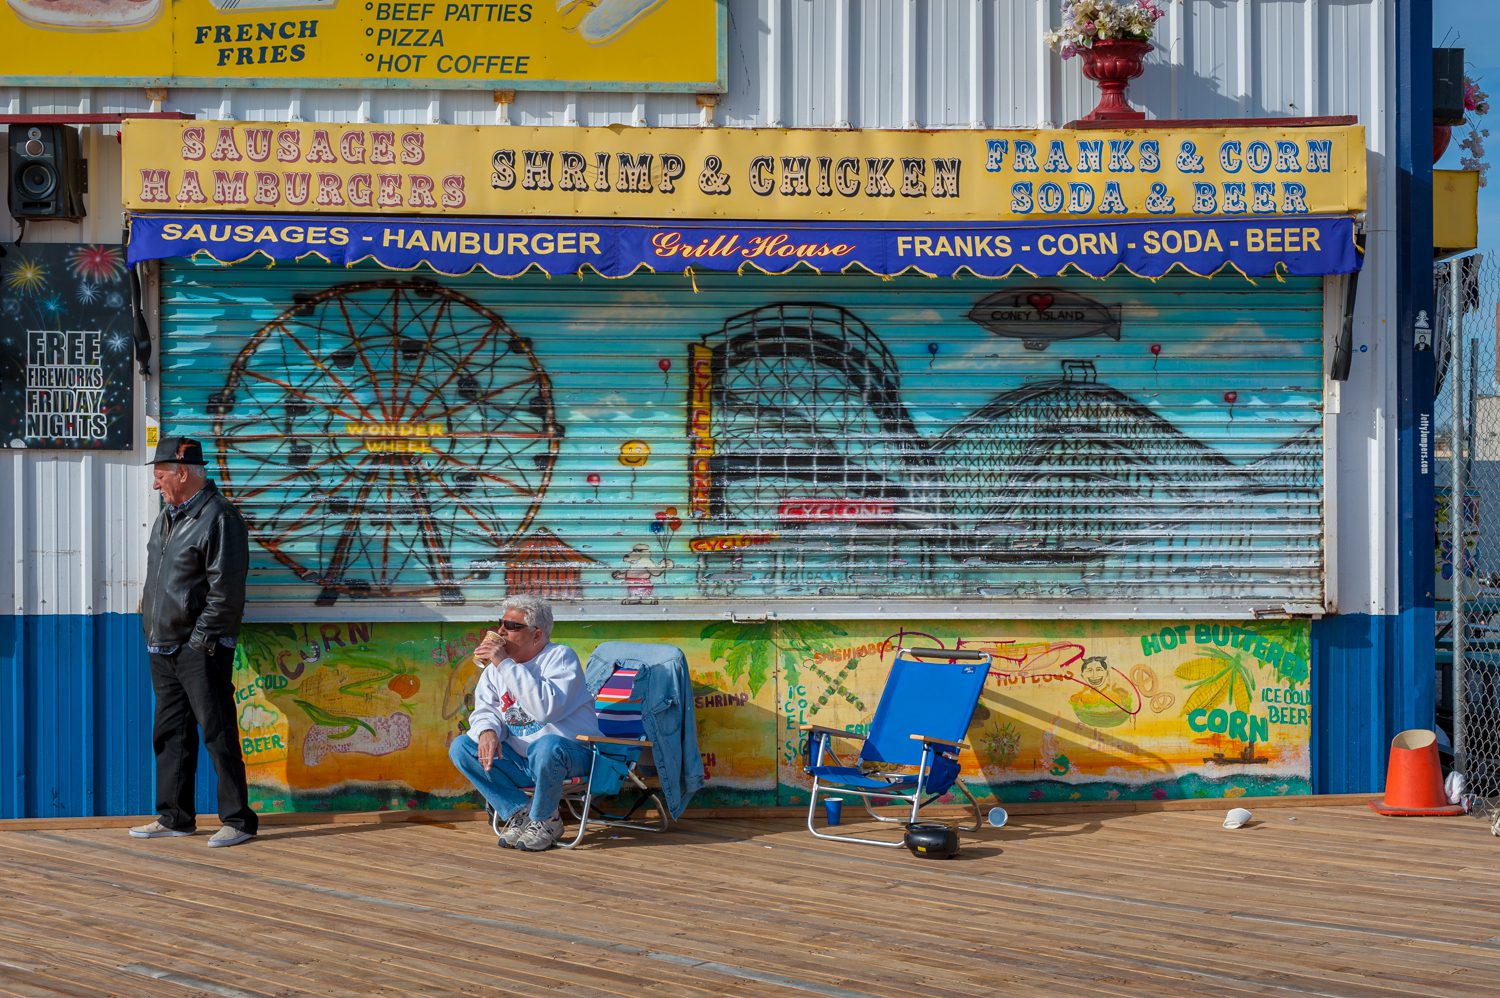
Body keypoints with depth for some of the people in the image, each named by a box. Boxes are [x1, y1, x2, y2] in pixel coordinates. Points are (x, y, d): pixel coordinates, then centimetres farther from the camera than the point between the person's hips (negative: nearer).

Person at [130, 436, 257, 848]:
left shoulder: (218, 518, -12)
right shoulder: (166, 518, 16)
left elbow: (226, 588, -17)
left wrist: (201, 637, -17)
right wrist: (152, 629, 15)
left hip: (200, 649, -9)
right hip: (163, 648, 9)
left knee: (217, 733, -7)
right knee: (170, 734, 12)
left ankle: (237, 819, -3)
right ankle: (175, 817, 19)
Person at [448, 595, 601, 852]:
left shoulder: (560, 657, -11)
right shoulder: (495, 667, 11)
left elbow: (546, 708, -27)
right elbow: (485, 709, 7)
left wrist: (506, 665, -26)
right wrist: (487, 731, -19)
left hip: (570, 755, -7)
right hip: (520, 762, 7)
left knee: (546, 747, -40)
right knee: (460, 747, -8)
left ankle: (544, 820, -12)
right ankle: (518, 813, -6)